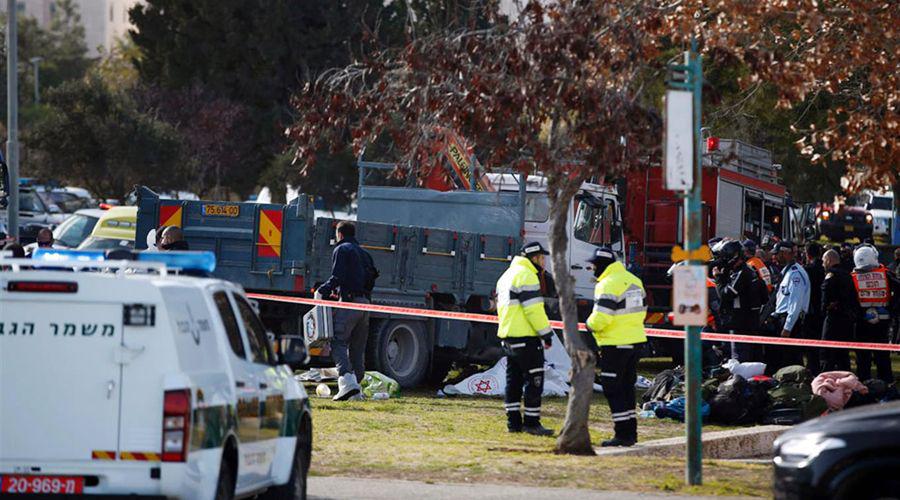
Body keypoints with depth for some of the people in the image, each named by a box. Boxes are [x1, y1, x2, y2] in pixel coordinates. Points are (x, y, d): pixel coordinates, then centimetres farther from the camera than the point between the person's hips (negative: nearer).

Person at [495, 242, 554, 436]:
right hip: (526, 337, -10)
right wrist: (546, 333, -13)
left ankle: (513, 421, 13)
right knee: (534, 379, -5)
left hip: (508, 336, 10)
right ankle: (531, 422, -6)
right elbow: (534, 309, -19)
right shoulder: (526, 276, -13)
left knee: (514, 380, 12)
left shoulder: (506, 276, 18)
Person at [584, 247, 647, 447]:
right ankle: (631, 431, 19)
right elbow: (642, 311, 17)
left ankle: (623, 434, -5)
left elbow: (601, 318, -22)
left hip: (615, 345, -9)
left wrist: (590, 324, -2)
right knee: (627, 387, 17)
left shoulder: (608, 285, -16)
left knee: (613, 390, -2)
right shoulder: (633, 280, 12)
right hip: (636, 341, 9)